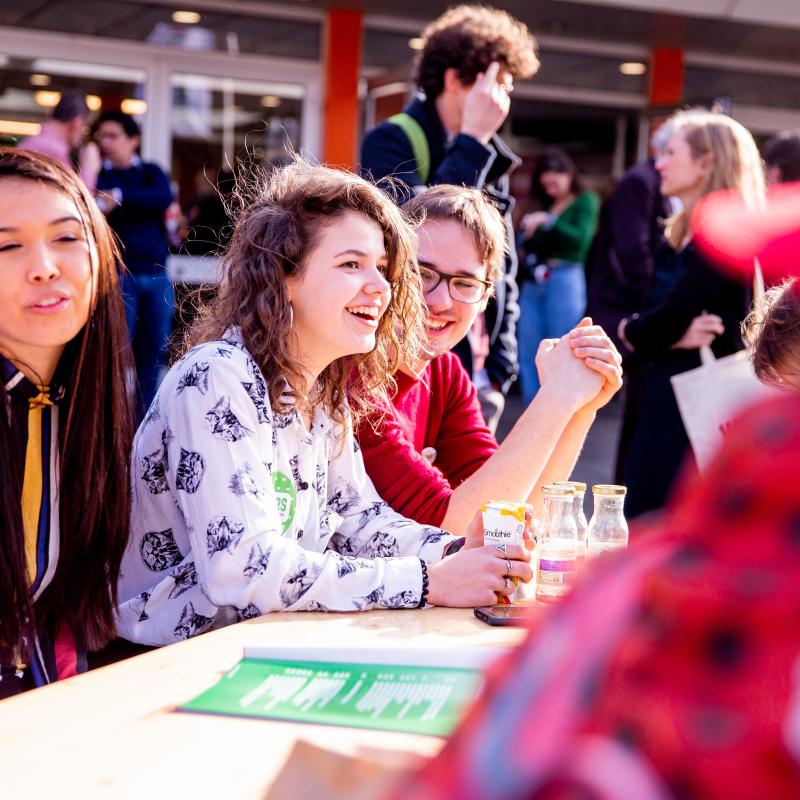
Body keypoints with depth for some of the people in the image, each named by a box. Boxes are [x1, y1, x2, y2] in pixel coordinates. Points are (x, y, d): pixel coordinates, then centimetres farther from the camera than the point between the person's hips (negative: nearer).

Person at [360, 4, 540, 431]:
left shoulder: (489, 159, 13)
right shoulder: (392, 142, -7)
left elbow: (502, 273, 15)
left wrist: (499, 370, 8)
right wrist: (472, 141, -16)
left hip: (475, 378, 6)